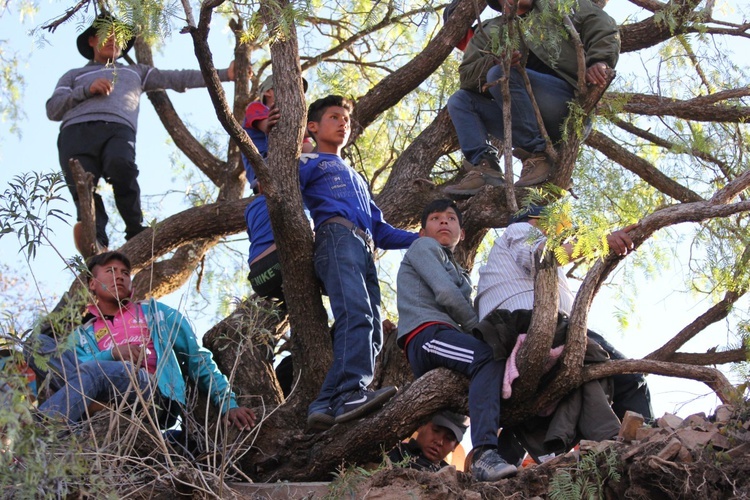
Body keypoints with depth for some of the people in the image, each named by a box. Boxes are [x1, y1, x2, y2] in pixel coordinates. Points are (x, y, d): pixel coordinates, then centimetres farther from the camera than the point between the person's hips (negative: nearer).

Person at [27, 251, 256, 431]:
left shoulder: (155, 312, 26)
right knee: (40, 344, -18)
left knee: (95, 371, -35)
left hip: (156, 396, -2)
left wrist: (228, 404, 10)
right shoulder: (82, 335, 27)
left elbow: (198, 360, 21)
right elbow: (78, 368, 4)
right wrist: (112, 354, -14)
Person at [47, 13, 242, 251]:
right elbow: (52, 110, 21)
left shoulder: (135, 72, 40)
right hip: (76, 131, 1)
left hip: (118, 130, -1)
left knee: (120, 165, -36)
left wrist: (223, 74, 18)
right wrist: (87, 90, 6)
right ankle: (96, 241, -44)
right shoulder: (74, 76, 37)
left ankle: (136, 234, -28)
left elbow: (178, 79, 28)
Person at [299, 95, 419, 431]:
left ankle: (326, 404, -25)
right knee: (356, 314, -30)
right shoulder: (307, 163, 23)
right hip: (336, 236, -7)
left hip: (365, 251, 7)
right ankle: (351, 393, -46)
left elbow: (380, 230, 37)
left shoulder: (357, 179, 42)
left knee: (372, 333, -14)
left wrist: (424, 239, 26)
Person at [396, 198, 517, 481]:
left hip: (448, 335, 9)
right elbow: (445, 293, -4)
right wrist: (479, 328, 2)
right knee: (489, 358, -34)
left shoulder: (459, 274, 38)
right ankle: (484, 456, -52)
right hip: (426, 333, -9)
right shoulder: (423, 247, 13)